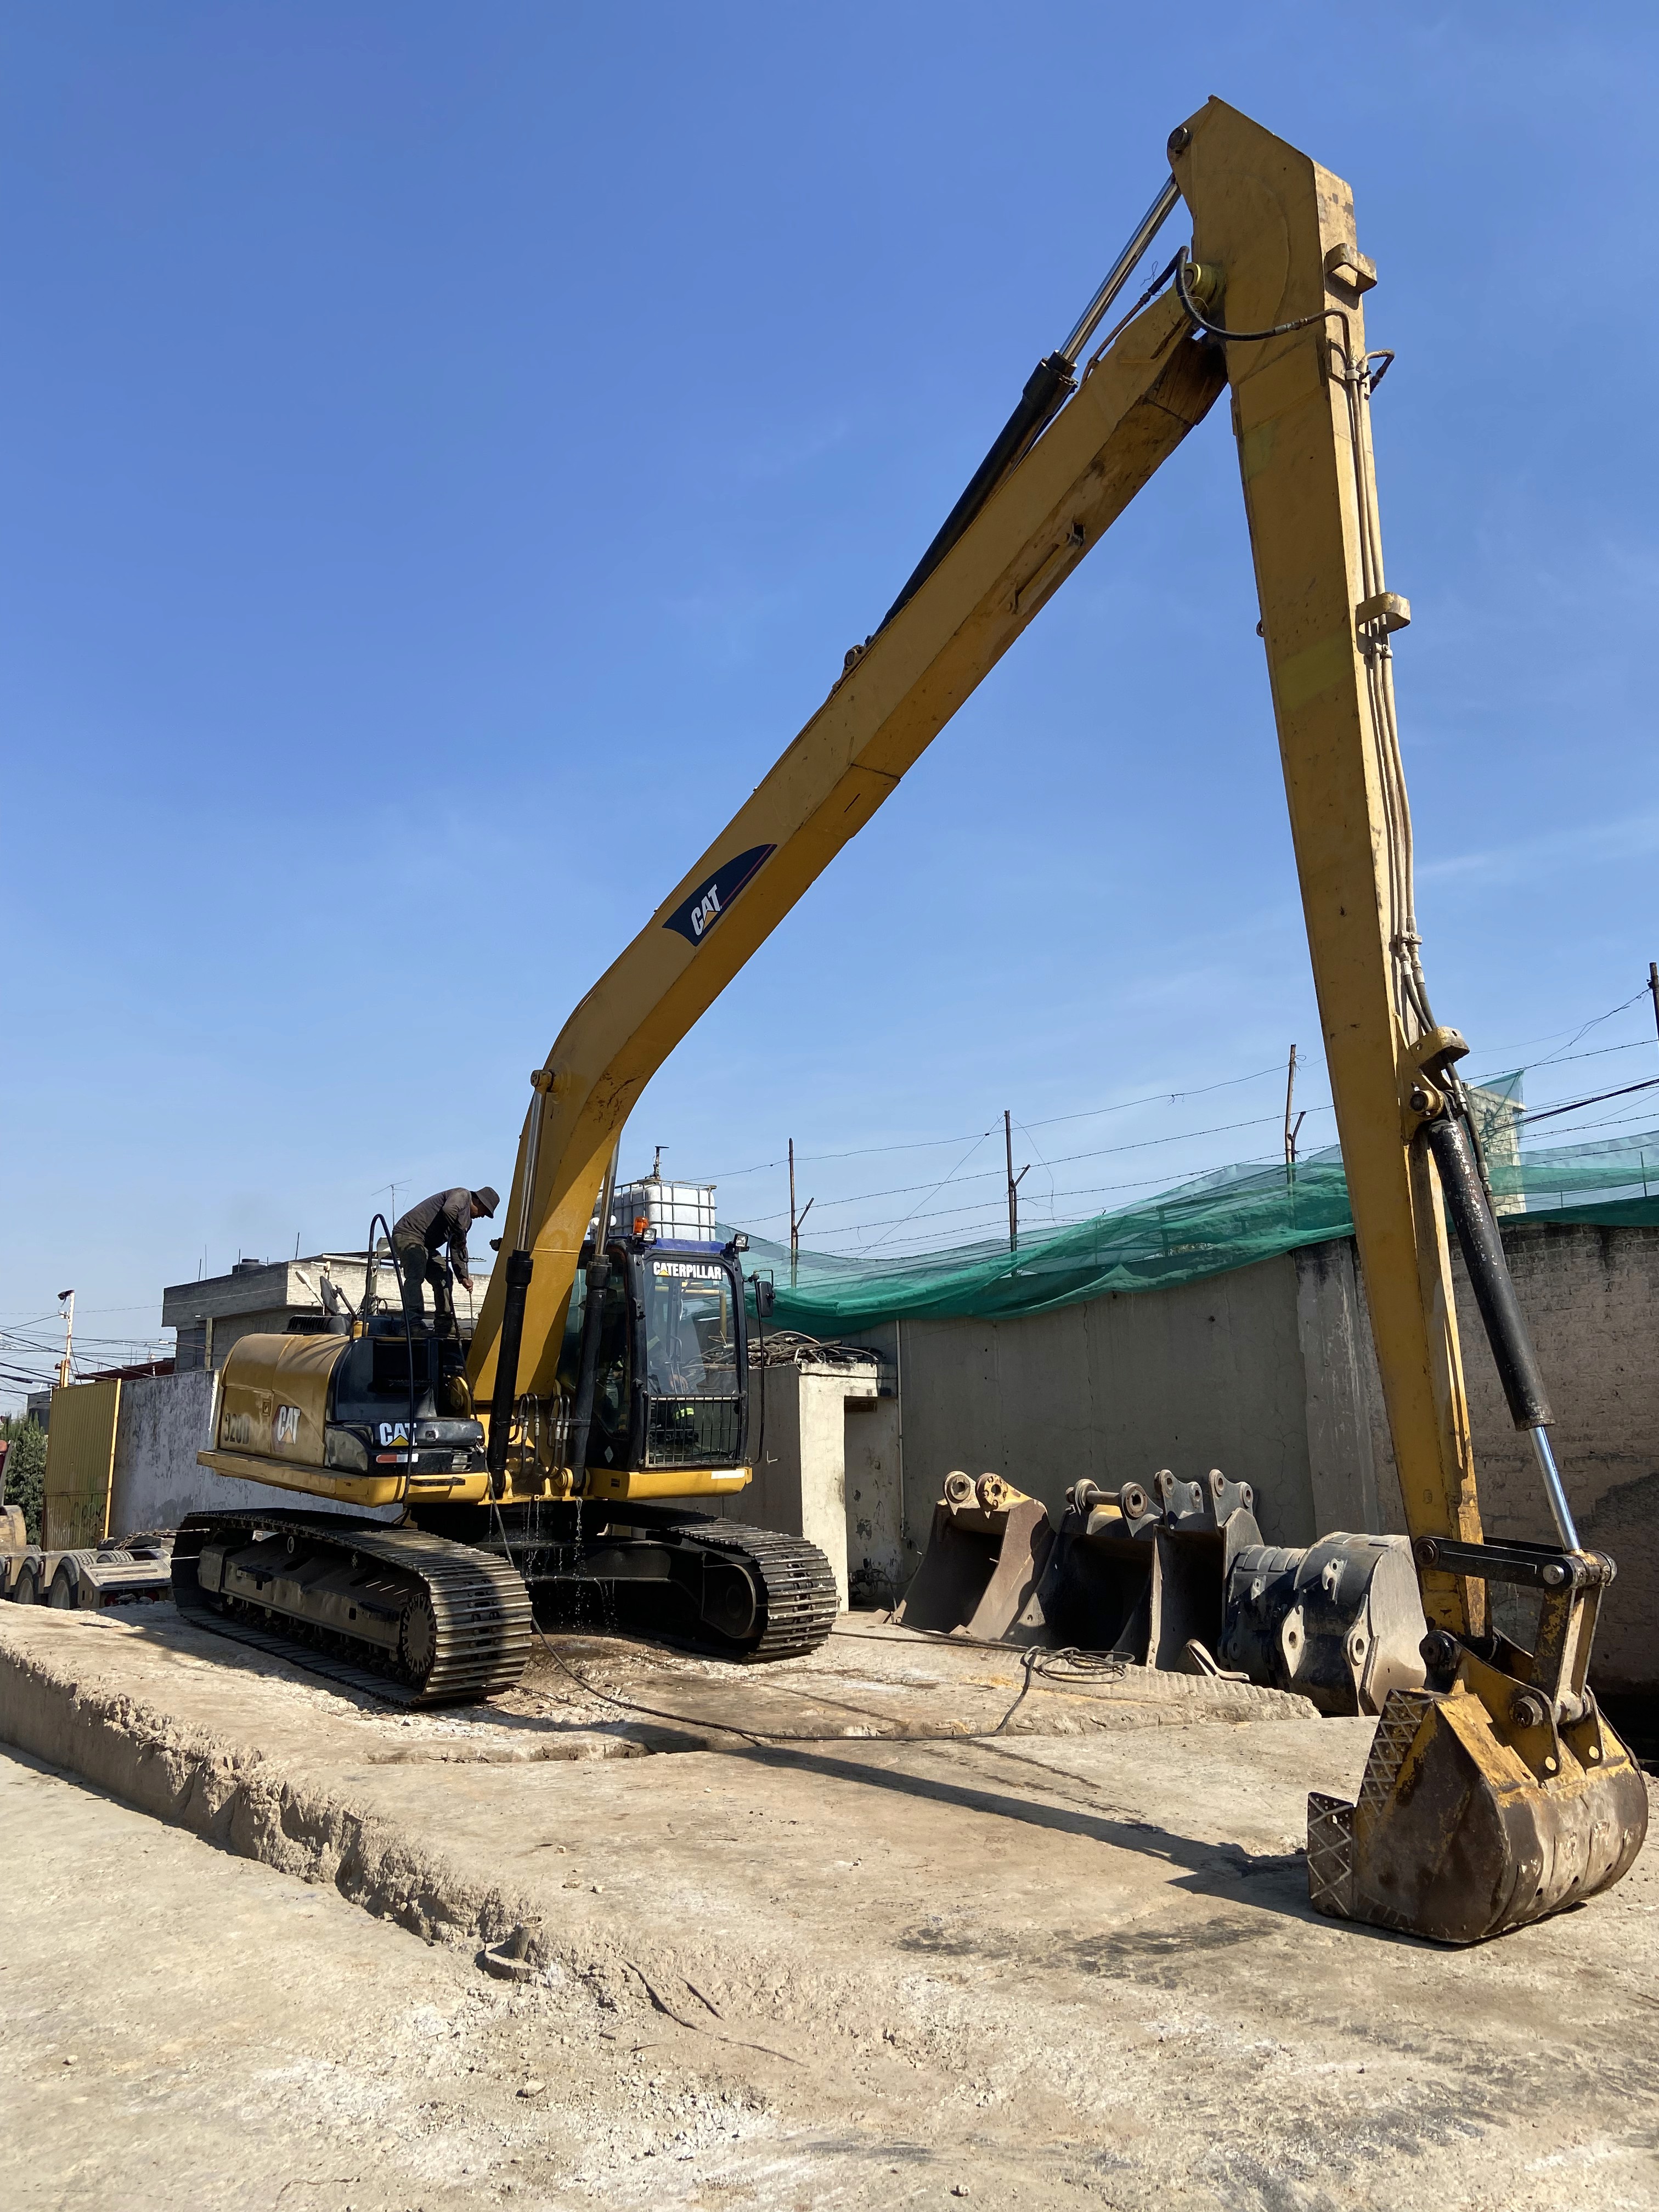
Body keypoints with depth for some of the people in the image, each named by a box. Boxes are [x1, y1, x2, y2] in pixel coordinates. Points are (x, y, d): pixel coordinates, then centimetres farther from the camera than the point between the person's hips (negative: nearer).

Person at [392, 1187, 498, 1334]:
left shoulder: (467, 1220, 21)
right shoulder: (463, 1196, -9)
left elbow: (457, 1249, 20)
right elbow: (448, 1210, -32)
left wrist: (463, 1276, 10)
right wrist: (460, 1234, -23)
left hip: (426, 1244, 11)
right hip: (409, 1235, -11)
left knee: (443, 1277, 11)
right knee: (416, 1276, -26)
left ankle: (446, 1326, 16)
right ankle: (412, 1324, -37)